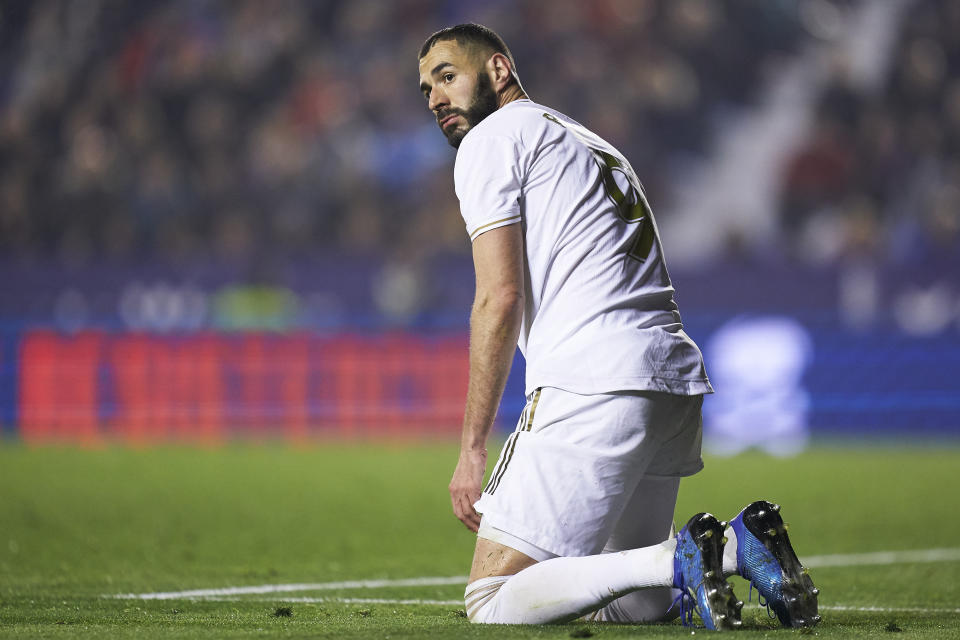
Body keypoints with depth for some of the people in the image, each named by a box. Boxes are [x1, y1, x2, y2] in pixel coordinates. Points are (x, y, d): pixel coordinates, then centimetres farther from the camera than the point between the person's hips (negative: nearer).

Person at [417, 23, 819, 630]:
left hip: (594, 385, -9)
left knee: (495, 604, -9)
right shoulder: (589, 143, 31)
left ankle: (675, 560, -21)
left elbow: (501, 300, -7)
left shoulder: (493, 138, 4)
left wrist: (472, 448, -6)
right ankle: (739, 546, -3)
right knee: (630, 600, 20)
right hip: (679, 381, 9)